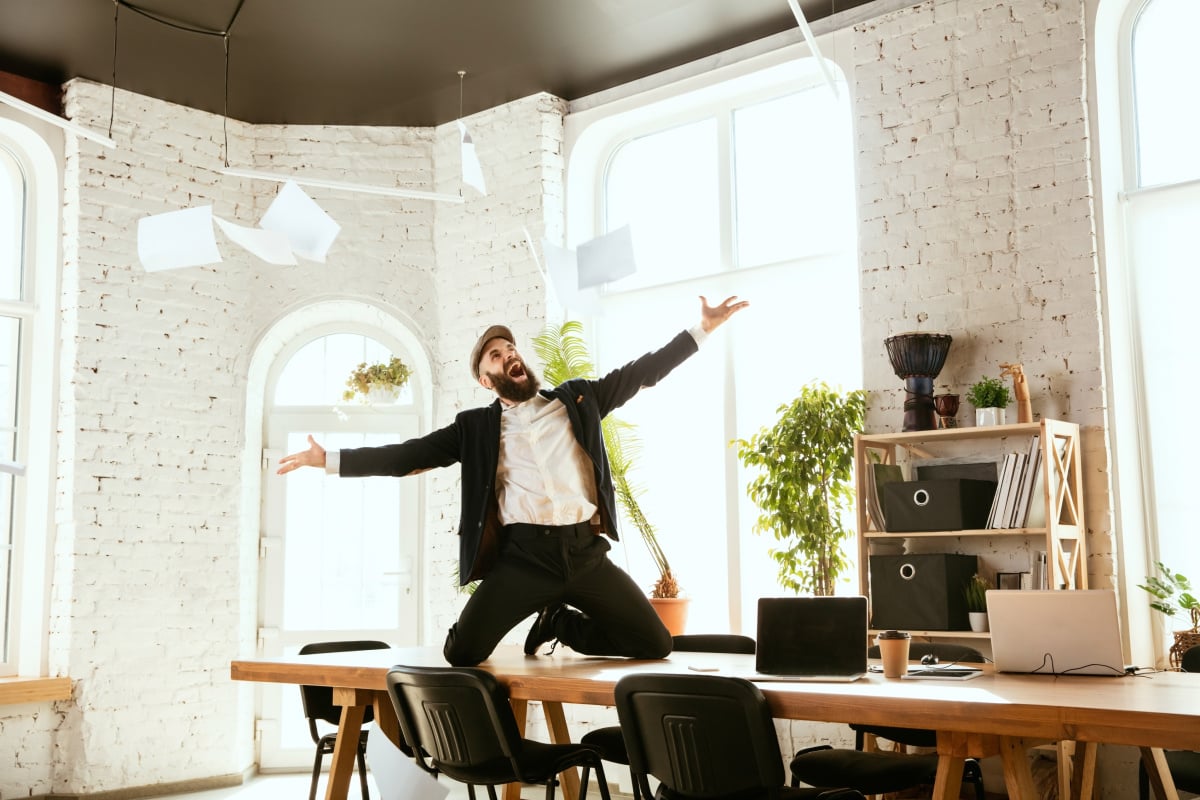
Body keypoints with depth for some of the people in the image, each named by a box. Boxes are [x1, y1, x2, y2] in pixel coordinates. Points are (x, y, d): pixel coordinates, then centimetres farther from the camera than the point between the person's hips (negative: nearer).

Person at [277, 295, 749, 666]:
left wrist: (702, 329, 10)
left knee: (655, 645, -2)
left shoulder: (577, 399, 15)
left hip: (586, 549, 2)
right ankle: (554, 619, 16)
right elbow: (408, 455, 8)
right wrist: (330, 459, 2)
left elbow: (641, 372, 15)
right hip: (523, 554, -2)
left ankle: (560, 623, 22)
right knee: (462, 653, -16)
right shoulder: (476, 426, 11)